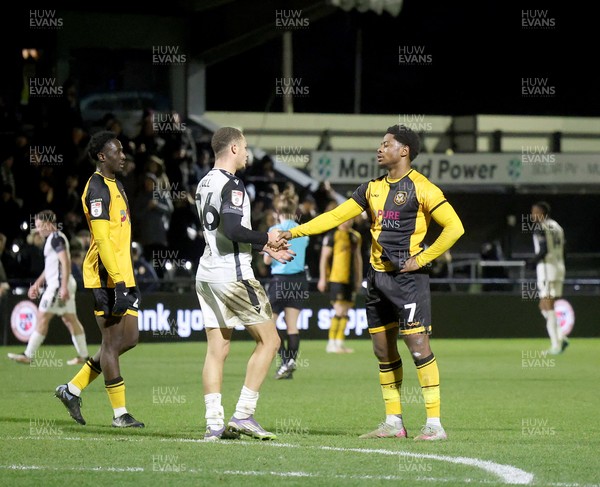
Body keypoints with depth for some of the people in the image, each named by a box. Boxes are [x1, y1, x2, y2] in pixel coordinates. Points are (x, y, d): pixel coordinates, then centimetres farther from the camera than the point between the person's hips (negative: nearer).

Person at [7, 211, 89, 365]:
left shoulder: (56, 238, -12)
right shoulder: (53, 238, 20)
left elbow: (65, 263, -21)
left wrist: (64, 287, -27)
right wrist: (37, 284, 28)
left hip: (59, 284, -10)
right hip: (61, 285, 10)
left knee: (42, 317, -9)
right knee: (70, 319, 10)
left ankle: (28, 355, -10)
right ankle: (83, 356, 11)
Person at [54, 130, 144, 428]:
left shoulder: (116, 186, 19)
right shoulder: (97, 188, -12)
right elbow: (102, 239, -19)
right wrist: (119, 283, -24)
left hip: (121, 277, 10)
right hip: (106, 278, -10)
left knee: (129, 339, 9)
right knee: (113, 342, -4)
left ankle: (73, 389, 17)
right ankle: (120, 414, 1)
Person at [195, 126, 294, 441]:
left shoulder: (204, 184, 16)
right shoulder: (231, 185, -13)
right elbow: (232, 230, -25)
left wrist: (264, 248, 26)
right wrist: (266, 237, -9)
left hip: (206, 273, 9)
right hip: (232, 276, -9)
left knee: (217, 349, 6)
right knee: (269, 340, 0)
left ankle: (214, 424, 1)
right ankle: (243, 415, -5)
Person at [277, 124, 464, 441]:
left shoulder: (420, 188, -8)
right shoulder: (372, 189, 13)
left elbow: (454, 227, -11)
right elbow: (336, 216, 15)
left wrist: (422, 259, -12)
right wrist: (294, 232, 8)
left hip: (407, 276, -8)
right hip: (377, 275, 8)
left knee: (417, 344, -13)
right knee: (383, 350, 8)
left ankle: (435, 424, -12)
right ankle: (393, 422, 14)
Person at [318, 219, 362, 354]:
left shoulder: (356, 236, 15)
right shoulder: (332, 235, -6)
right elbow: (324, 257, -6)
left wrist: (359, 279, 21)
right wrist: (322, 278, -10)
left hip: (350, 280, 7)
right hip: (336, 278, -7)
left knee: (345, 312, 8)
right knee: (339, 311, -12)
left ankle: (340, 342, 14)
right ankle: (331, 343, -6)